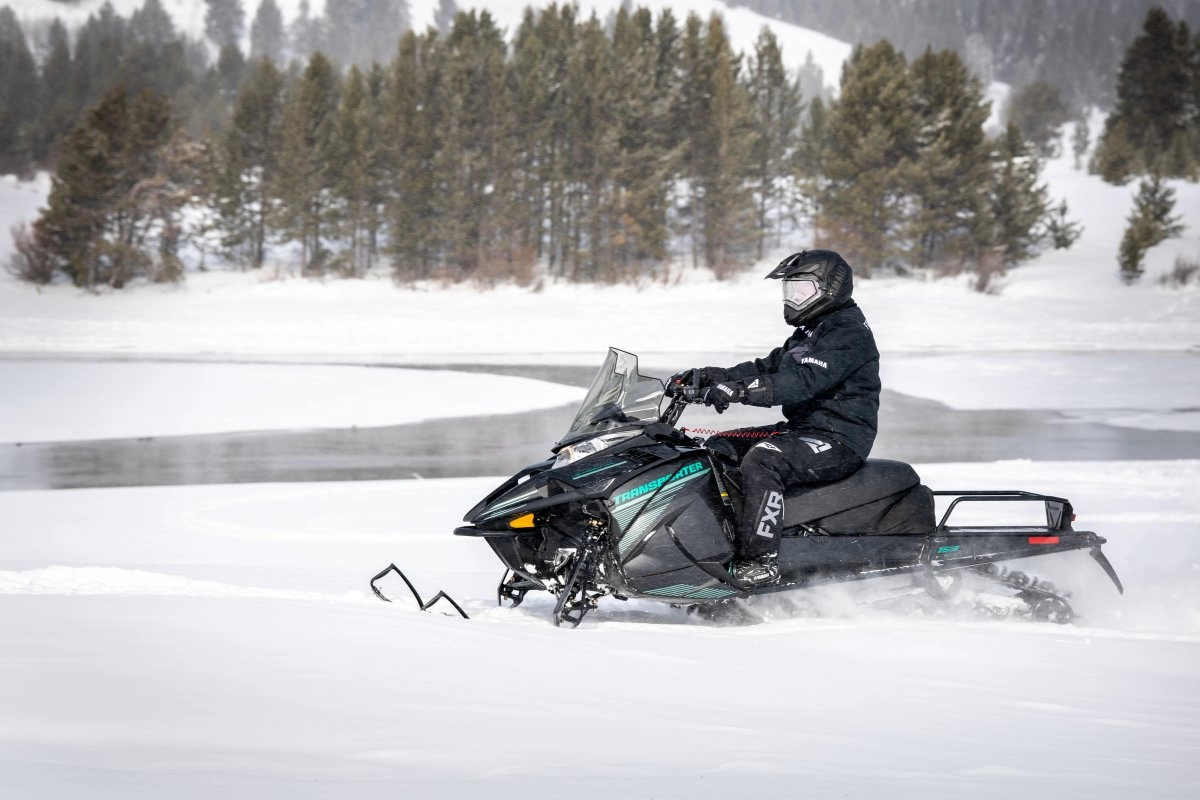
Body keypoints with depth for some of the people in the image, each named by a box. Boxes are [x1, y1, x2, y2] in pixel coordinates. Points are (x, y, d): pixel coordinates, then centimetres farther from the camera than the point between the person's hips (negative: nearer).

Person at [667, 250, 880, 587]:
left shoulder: (848, 334, -13)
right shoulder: (809, 332, 20)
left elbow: (802, 381, -28)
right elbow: (765, 369, 19)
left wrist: (738, 390, -38)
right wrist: (703, 377, 7)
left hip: (838, 441, -11)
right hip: (803, 430, 11)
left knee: (761, 459, -33)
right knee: (719, 447, 4)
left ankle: (760, 561, -37)